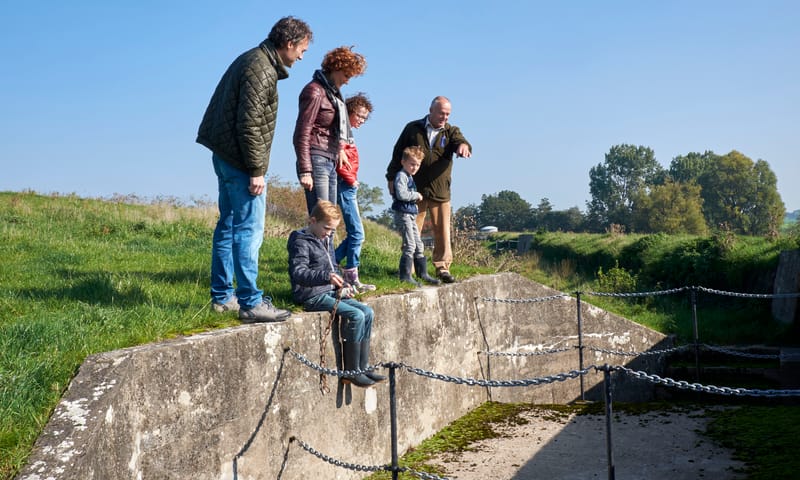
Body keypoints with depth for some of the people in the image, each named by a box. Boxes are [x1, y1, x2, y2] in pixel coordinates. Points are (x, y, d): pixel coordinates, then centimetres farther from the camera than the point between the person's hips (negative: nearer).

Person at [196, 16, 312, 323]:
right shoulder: (262, 70, -16)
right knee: (249, 229, -8)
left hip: (226, 156, 11)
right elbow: (249, 125, -21)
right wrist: (257, 170, -19)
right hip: (240, 160, -11)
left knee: (229, 226, 15)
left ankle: (222, 297, 22)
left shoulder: (254, 60, 15)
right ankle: (251, 303, -5)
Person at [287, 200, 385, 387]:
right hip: (312, 296, -9)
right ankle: (351, 372, -14)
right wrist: (326, 277, -37)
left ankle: (362, 367, 0)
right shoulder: (301, 242, -11)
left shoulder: (326, 240, 18)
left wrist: (342, 285, 8)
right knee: (356, 316, -22)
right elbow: (298, 273, -24)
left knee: (368, 312, -3)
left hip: (329, 292, 9)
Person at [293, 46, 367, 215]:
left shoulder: (333, 92, 19)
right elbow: (302, 134, -13)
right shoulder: (315, 91, -7)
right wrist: (305, 171, -18)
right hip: (317, 161, -9)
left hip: (331, 162, 9)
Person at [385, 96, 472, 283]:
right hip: (413, 191, -1)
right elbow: (398, 154, 11)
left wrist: (463, 145, -39)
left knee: (442, 231, -2)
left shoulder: (451, 131, 8)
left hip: (441, 192, 1)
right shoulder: (413, 129, 6)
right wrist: (392, 178, 6)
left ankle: (442, 267, 5)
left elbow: (460, 141, -14)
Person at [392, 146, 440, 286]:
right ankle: (405, 276, -8)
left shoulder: (410, 177, 18)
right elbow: (401, 194, -25)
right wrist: (416, 195, -13)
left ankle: (422, 273, 21)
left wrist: (416, 197, 10)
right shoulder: (401, 176, -12)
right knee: (409, 245, -12)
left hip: (411, 214, 10)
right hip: (403, 214, -10)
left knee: (418, 245, 13)